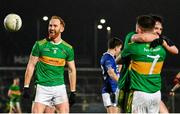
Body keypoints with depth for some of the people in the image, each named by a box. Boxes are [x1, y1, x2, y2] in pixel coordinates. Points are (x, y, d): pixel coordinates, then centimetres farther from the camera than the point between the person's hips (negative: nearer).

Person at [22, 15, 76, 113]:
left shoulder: (68, 48, 5)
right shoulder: (40, 45, -1)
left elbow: (72, 70, 11)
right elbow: (31, 66, 2)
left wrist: (73, 92, 7)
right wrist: (26, 87, -3)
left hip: (60, 87, 2)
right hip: (42, 87, -2)